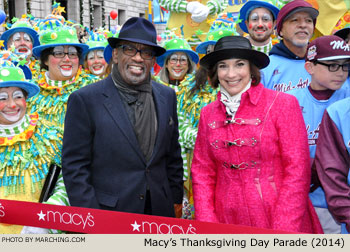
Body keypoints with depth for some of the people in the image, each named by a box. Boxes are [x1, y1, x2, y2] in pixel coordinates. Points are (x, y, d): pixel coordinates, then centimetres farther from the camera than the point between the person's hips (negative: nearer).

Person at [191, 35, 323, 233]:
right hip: (228, 223, 3)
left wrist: (283, 230, -14)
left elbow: (297, 171, -10)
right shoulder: (208, 114, 3)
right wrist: (207, 223, -4)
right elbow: (202, 172, 6)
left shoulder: (283, 104, -7)